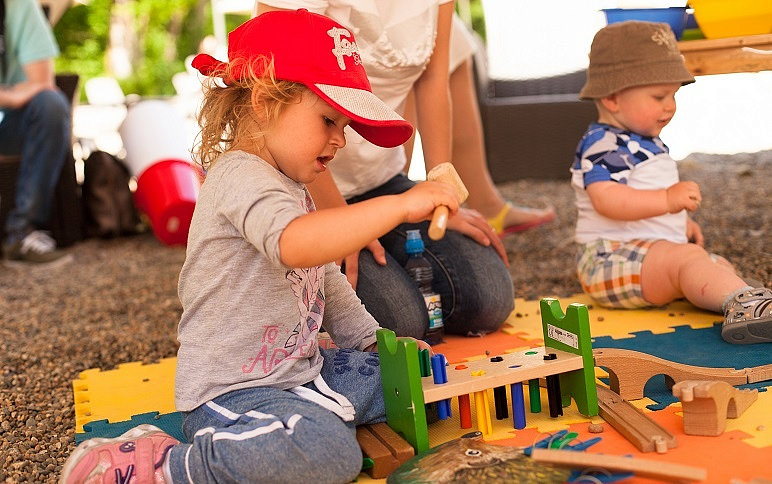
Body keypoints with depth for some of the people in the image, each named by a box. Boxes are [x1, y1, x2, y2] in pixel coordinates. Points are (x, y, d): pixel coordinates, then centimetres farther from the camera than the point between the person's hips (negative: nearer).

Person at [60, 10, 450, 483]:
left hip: (299, 369, 10)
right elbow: (295, 244, -41)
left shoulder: (294, 189, 15)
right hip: (229, 389, -10)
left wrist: (374, 340, 19)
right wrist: (400, 205, -38)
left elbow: (326, 282, 24)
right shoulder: (240, 177, -19)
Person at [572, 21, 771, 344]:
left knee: (719, 265, 6)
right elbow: (606, 199, -32)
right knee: (687, 258, -31)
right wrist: (667, 199, -38)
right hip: (611, 257, -11)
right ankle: (742, 301, -51)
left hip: (653, 252, 12)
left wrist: (681, 223, 23)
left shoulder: (646, 142, 20)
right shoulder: (603, 144, -16)